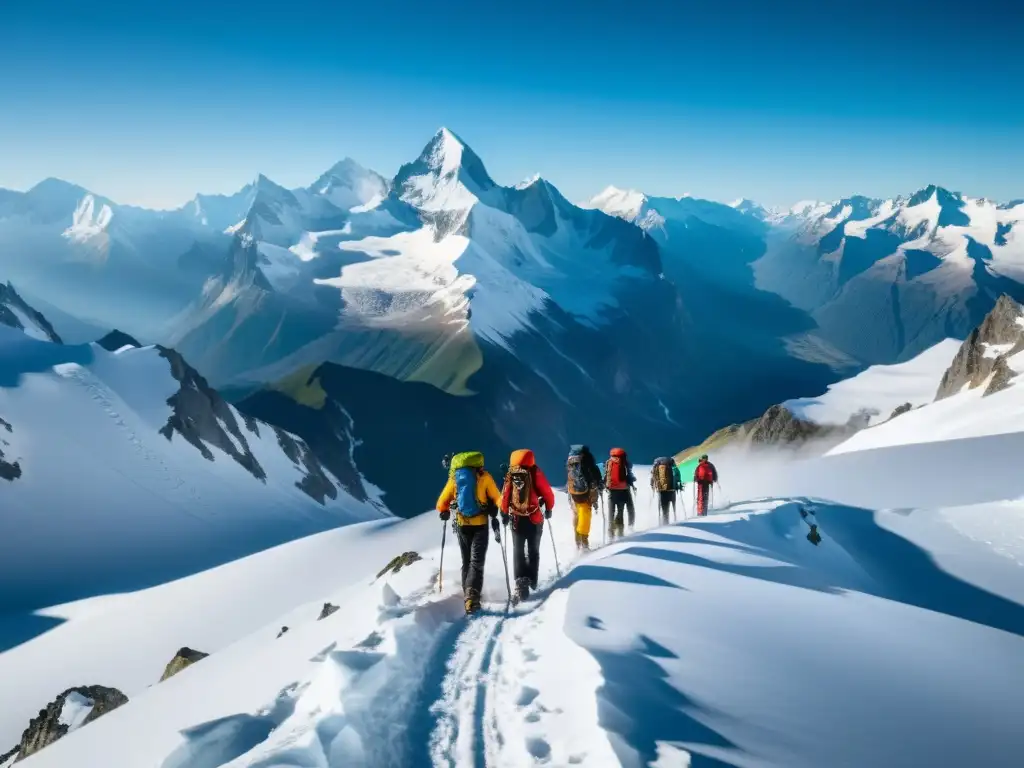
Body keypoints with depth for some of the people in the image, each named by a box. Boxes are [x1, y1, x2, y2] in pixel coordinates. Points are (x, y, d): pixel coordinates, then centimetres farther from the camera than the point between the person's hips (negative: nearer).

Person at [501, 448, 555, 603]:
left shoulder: (511, 474, -3)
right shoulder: (536, 473, -6)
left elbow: (505, 496, -5)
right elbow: (548, 493, -3)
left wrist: (504, 513, 6)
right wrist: (549, 509, 13)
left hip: (517, 519, 0)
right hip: (535, 519, 0)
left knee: (518, 551, 5)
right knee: (533, 550, 18)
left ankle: (521, 583, -11)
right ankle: (532, 580, 27)